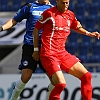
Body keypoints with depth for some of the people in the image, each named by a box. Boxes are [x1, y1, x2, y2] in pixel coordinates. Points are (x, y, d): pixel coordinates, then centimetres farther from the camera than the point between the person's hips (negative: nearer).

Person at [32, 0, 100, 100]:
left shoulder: (70, 15, 8)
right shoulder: (49, 13, -9)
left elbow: (76, 27, 29)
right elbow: (36, 29, -1)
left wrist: (89, 33, 12)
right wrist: (36, 50, 0)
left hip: (63, 53, 7)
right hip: (49, 54, -7)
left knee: (86, 76, 1)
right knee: (61, 84, -22)